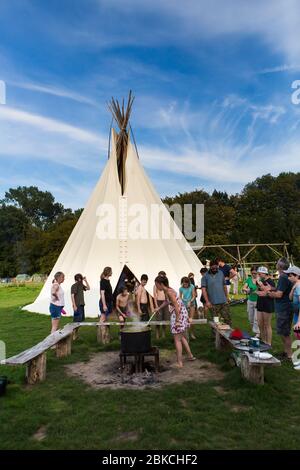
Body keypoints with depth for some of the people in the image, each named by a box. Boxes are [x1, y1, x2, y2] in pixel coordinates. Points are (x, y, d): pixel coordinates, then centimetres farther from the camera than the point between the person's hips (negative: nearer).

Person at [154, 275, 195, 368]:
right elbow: (167, 301, 27)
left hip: (179, 314, -10)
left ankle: (179, 362, 8)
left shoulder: (169, 292, -22)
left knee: (177, 339, 0)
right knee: (181, 337, 23)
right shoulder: (166, 291, 7)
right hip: (180, 314, 10)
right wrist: (159, 308, 28)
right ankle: (190, 355, 35)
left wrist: (177, 320, -23)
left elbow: (176, 306, -24)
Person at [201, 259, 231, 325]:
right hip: (213, 303, -3)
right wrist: (207, 301, -16)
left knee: (227, 318, 5)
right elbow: (203, 289, -10)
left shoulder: (221, 273, 7)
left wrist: (227, 296, 15)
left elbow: (224, 285, 16)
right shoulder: (205, 276, -6)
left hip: (224, 301, 3)